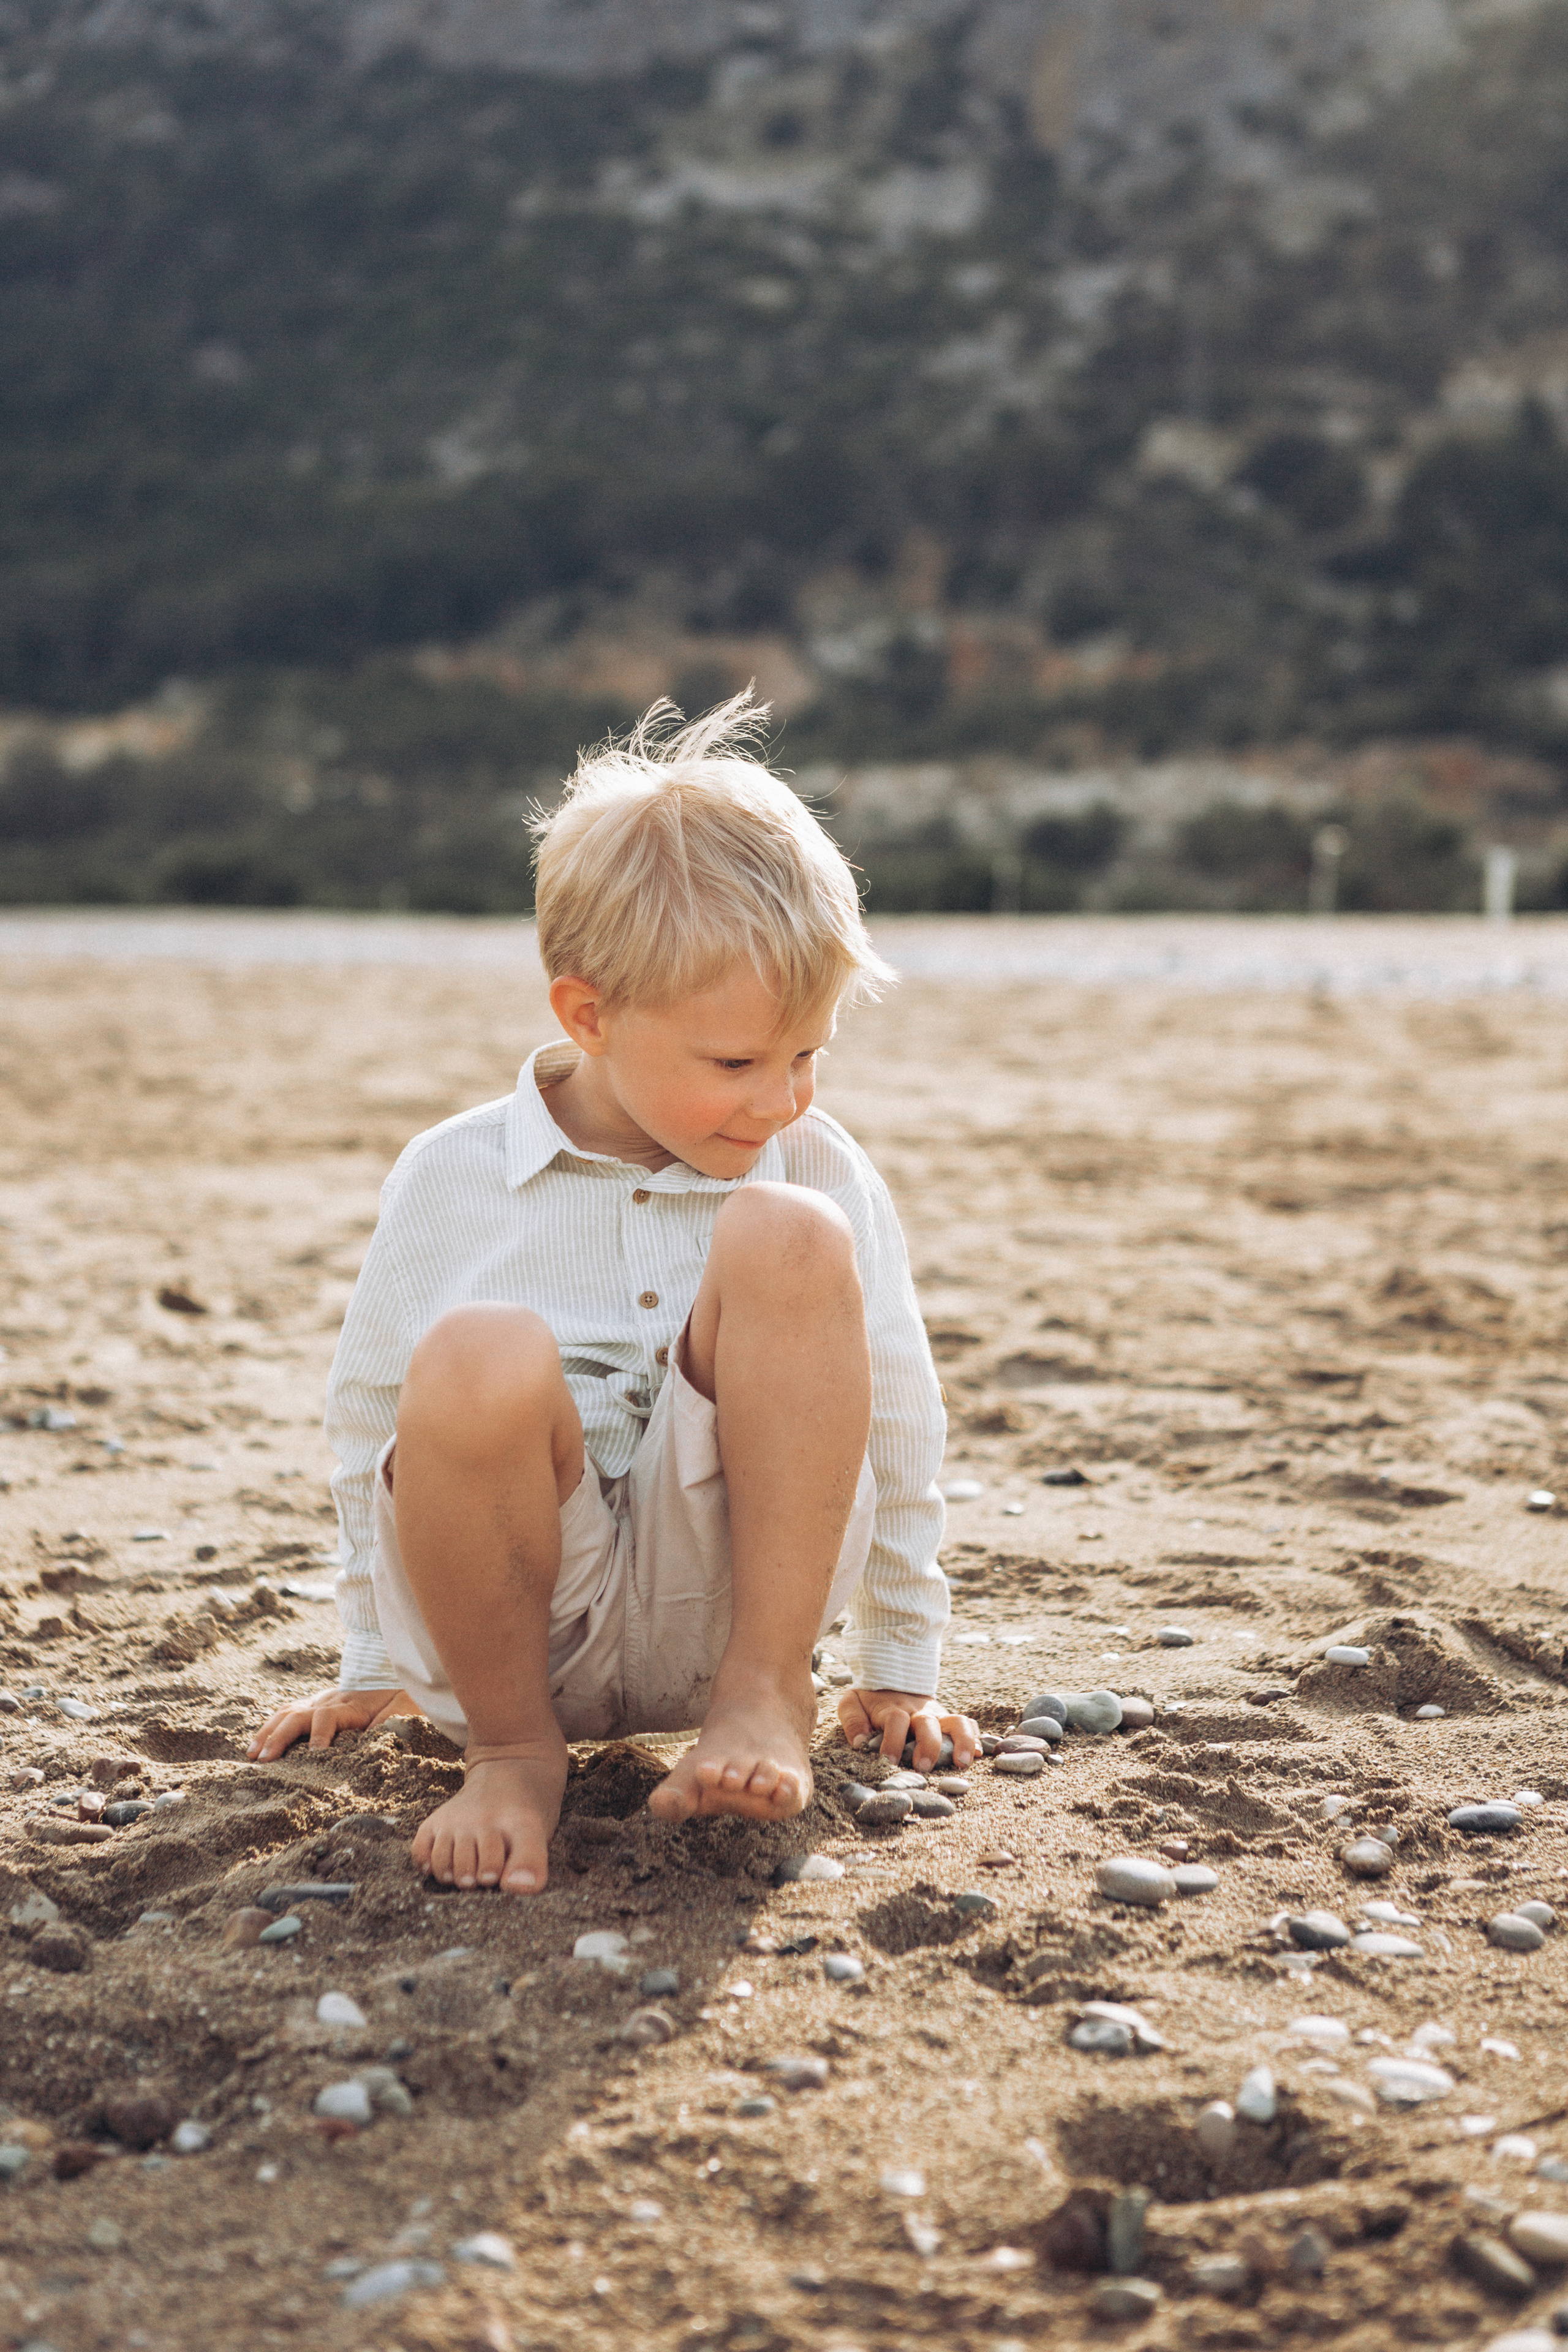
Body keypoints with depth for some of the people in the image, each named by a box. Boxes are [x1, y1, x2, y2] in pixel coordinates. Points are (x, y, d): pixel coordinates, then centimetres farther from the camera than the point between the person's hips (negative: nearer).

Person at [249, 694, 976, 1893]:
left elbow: (896, 1426, 14)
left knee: (789, 1239, -22)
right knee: (481, 1359, -35)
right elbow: (371, 1424, 13)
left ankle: (766, 1695, -13)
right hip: (522, 1616, 0)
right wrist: (375, 1667, 20)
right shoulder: (450, 1179, 1)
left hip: (721, 1591, 1)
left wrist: (900, 1669, 18)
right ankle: (512, 1747, -8)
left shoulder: (824, 1173, 3)